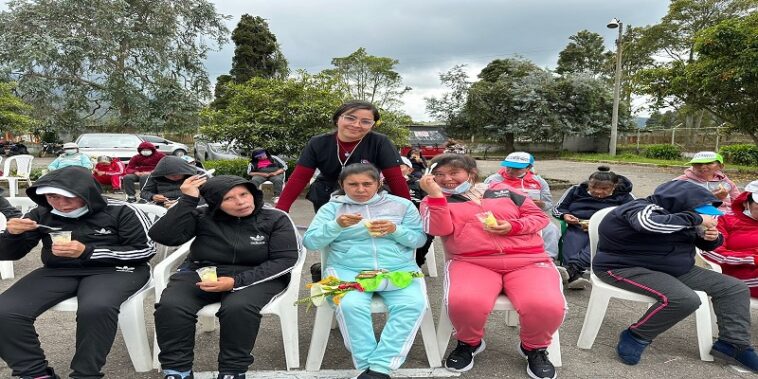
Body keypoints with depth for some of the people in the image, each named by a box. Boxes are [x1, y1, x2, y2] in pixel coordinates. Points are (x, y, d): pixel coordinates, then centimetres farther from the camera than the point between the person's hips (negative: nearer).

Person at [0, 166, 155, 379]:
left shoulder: (120, 212, -6)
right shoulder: (42, 215, 6)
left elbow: (145, 250, -10)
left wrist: (87, 251, -17)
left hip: (113, 269, -4)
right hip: (57, 272, 5)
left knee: (96, 309, -37)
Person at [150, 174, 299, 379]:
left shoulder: (276, 219, -6)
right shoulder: (202, 217, -2)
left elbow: (285, 260, -12)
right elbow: (163, 235, -11)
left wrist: (237, 282, -19)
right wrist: (187, 200, -19)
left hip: (256, 277, -2)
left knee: (238, 308, -34)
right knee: (170, 306, -25)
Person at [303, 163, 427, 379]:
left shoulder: (402, 205, 12)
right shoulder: (332, 207, 10)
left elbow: (419, 239, 8)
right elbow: (310, 242, 2)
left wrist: (395, 230, -11)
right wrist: (337, 225, -14)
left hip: (399, 269, 1)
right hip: (347, 269, -1)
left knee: (412, 305, -28)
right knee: (351, 305, -33)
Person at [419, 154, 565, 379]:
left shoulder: (502, 190, 18)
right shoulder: (435, 201, 13)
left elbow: (540, 216, 16)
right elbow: (441, 229, -6)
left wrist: (513, 226, -3)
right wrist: (435, 193, -12)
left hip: (527, 260, 2)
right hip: (472, 263, -1)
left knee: (547, 307, -28)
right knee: (463, 302, -35)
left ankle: (534, 348, 8)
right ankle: (469, 343, 2)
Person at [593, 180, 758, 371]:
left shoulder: (677, 213, 7)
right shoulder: (643, 209, -21)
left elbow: (704, 243, 20)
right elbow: (650, 223, -47)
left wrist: (712, 237, -6)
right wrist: (697, 219, -33)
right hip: (626, 268, -10)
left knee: (735, 288, 5)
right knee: (684, 299, -33)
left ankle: (733, 344, 11)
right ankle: (636, 337, -14)